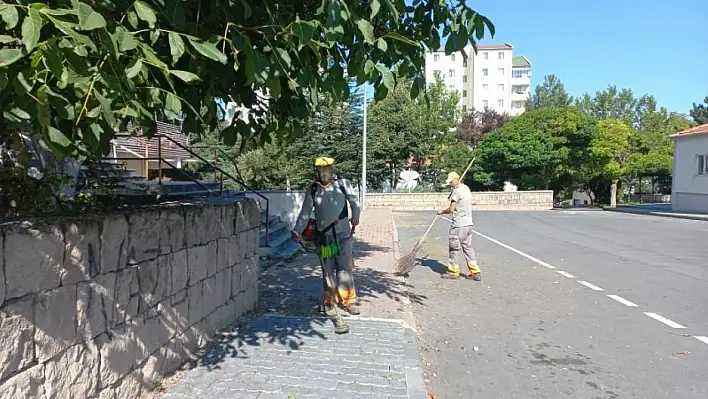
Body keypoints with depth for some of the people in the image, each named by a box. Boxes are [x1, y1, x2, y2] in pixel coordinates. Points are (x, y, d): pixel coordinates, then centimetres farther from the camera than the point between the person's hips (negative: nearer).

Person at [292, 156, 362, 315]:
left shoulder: (342, 184, 5)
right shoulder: (313, 191, 8)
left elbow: (353, 201, -4)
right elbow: (305, 213, 8)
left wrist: (355, 216, -23)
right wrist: (297, 230, -4)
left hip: (343, 235, -1)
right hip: (323, 237, 1)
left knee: (344, 269, -3)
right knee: (328, 271, 8)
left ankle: (349, 301, 7)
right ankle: (329, 303, 22)